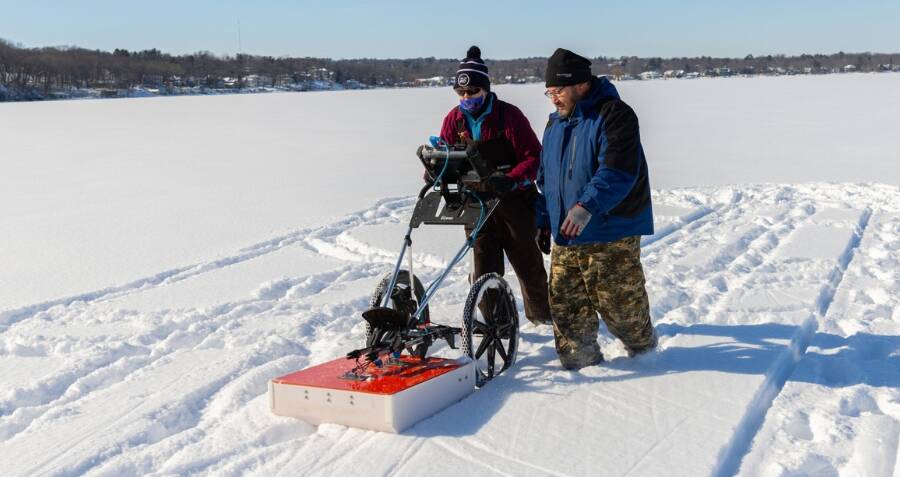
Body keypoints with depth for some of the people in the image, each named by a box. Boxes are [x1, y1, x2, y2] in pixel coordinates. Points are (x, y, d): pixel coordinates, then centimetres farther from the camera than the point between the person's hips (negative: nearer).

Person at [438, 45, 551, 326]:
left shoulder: (508, 115, -13)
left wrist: (512, 180, -32)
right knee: (485, 268, 2)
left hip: (515, 202, -2)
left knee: (528, 263, 13)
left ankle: (540, 312, 35)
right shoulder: (454, 120, 0)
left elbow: (534, 157, -15)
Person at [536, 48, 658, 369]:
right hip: (565, 237, 7)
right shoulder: (556, 123, 14)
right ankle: (580, 358, 21)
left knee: (617, 301, 1)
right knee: (564, 301, 6)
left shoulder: (614, 115, -12)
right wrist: (544, 220, 19)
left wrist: (587, 206, -36)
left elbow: (618, 171, -25)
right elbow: (545, 177, 23)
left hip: (612, 235, -7)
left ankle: (643, 347, 27)